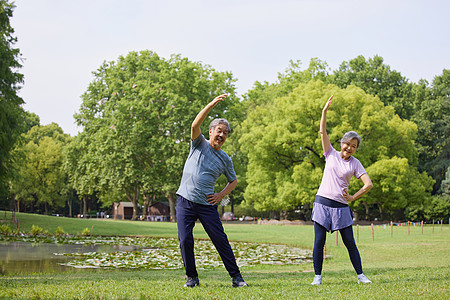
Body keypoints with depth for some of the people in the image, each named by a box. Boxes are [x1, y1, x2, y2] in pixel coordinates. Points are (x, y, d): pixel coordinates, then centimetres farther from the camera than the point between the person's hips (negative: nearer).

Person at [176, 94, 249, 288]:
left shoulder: (225, 160, 11)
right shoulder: (200, 144, 5)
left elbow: (233, 181, 24)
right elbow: (195, 125, -14)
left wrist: (221, 195, 5)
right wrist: (212, 104, -22)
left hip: (207, 204, 1)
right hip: (185, 200, -1)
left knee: (221, 240, -3)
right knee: (185, 240, -7)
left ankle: (236, 277, 4)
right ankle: (192, 277, 8)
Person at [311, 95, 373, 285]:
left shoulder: (355, 163, 6)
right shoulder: (331, 154, 7)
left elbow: (368, 184, 1)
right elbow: (322, 132, -2)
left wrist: (353, 197, -3)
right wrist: (325, 111, -9)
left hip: (341, 206, 0)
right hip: (322, 203, 0)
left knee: (350, 243, 1)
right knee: (319, 242, -4)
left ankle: (360, 275, 10)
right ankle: (317, 277, 5)